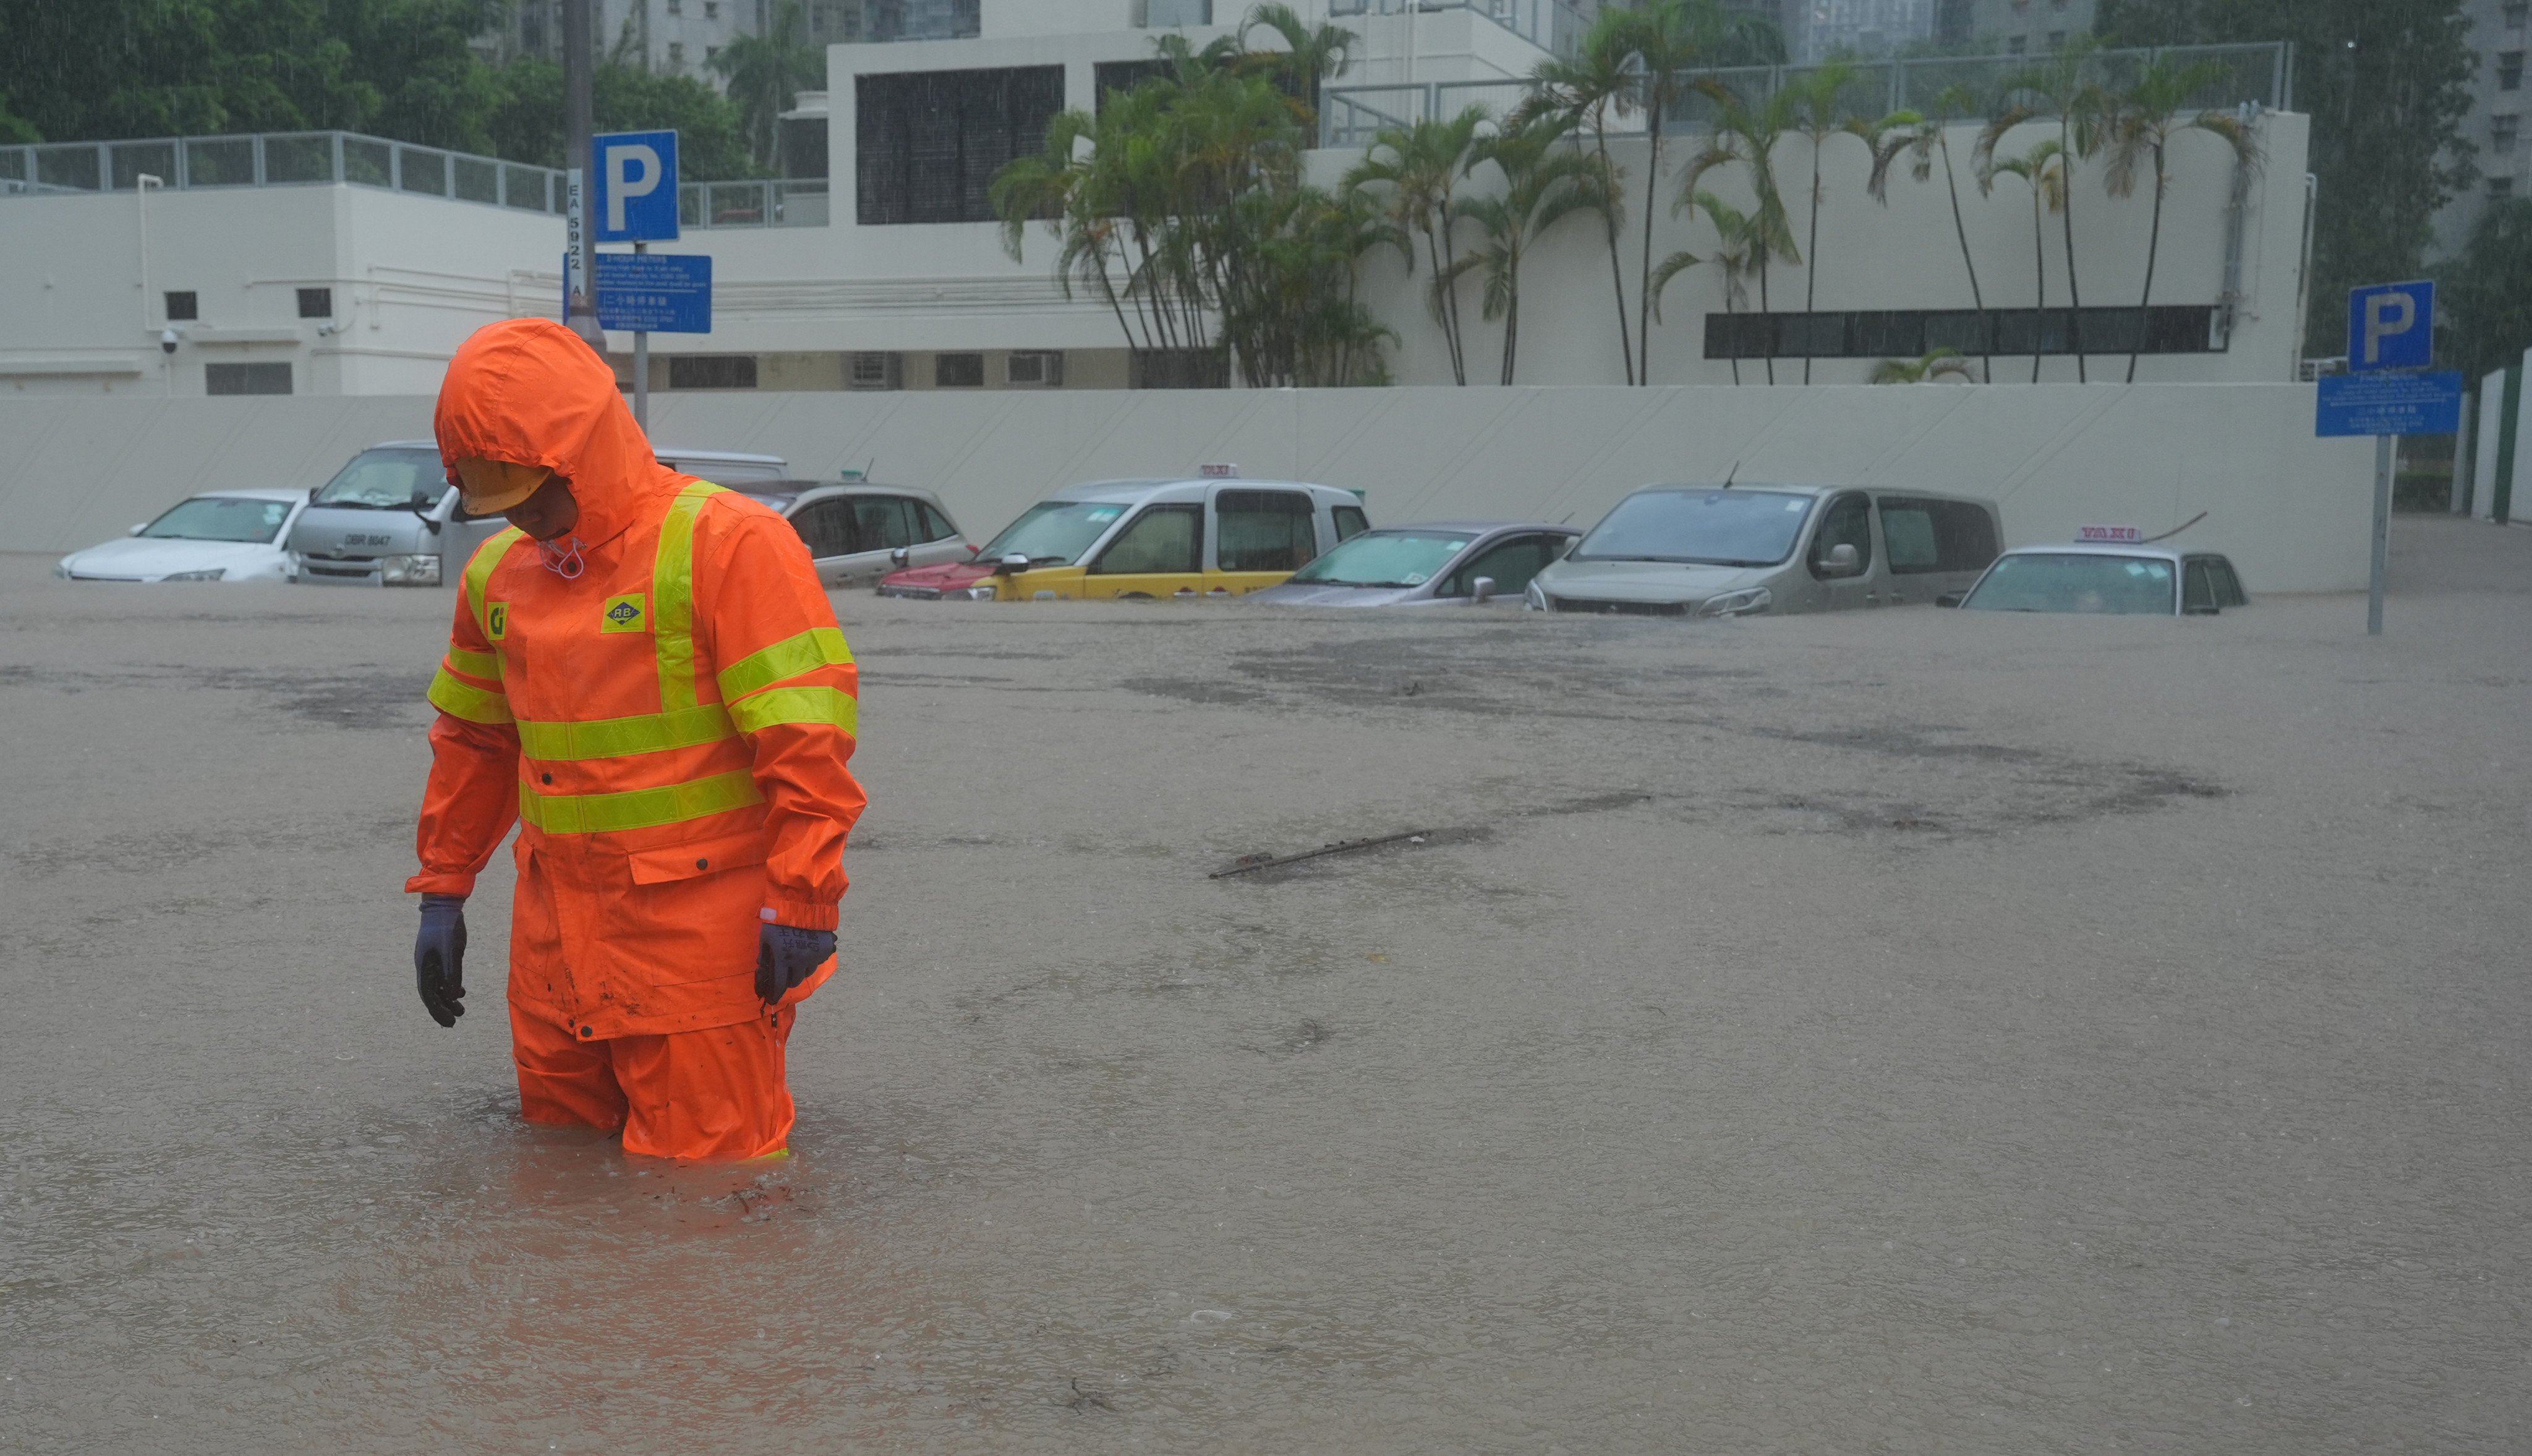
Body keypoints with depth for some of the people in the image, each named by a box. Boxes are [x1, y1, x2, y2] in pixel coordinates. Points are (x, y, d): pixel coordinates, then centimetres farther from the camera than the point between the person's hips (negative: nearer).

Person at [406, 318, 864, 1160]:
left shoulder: (728, 544, -14)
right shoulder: (499, 574, 9)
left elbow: (806, 737, -17)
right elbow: (474, 741, 21)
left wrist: (802, 903, -18)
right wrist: (442, 891, 19)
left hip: (702, 928, -6)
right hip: (557, 937, 7)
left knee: (703, 1153, 0)